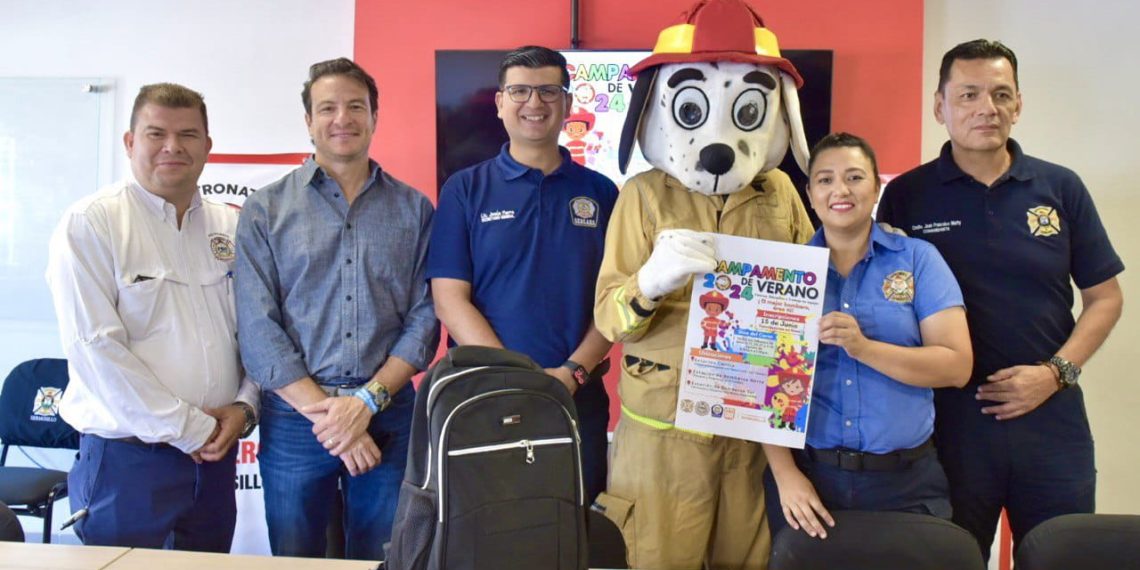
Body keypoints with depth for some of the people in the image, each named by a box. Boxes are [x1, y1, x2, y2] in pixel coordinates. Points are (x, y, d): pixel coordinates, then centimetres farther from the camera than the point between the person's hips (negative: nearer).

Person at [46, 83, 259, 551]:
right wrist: (187, 428, -15)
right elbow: (94, 346, -15)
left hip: (214, 456, 5)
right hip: (126, 460, -5)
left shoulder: (231, 228, 8)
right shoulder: (89, 224, -7)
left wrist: (245, 406, -6)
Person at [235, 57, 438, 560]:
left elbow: (425, 318, 0)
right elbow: (257, 330, -5)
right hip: (294, 417, 0)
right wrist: (325, 411, -11)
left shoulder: (414, 210, 6)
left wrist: (367, 401, -11)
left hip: (390, 417, 1)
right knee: (294, 559, 12)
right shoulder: (265, 210, 3)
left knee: (383, 559, 11)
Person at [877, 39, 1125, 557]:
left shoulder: (1061, 188, 4)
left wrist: (1056, 371, -6)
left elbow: (1104, 297, 8)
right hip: (948, 416, -2)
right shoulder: (907, 195, -1)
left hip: (1052, 416, 2)